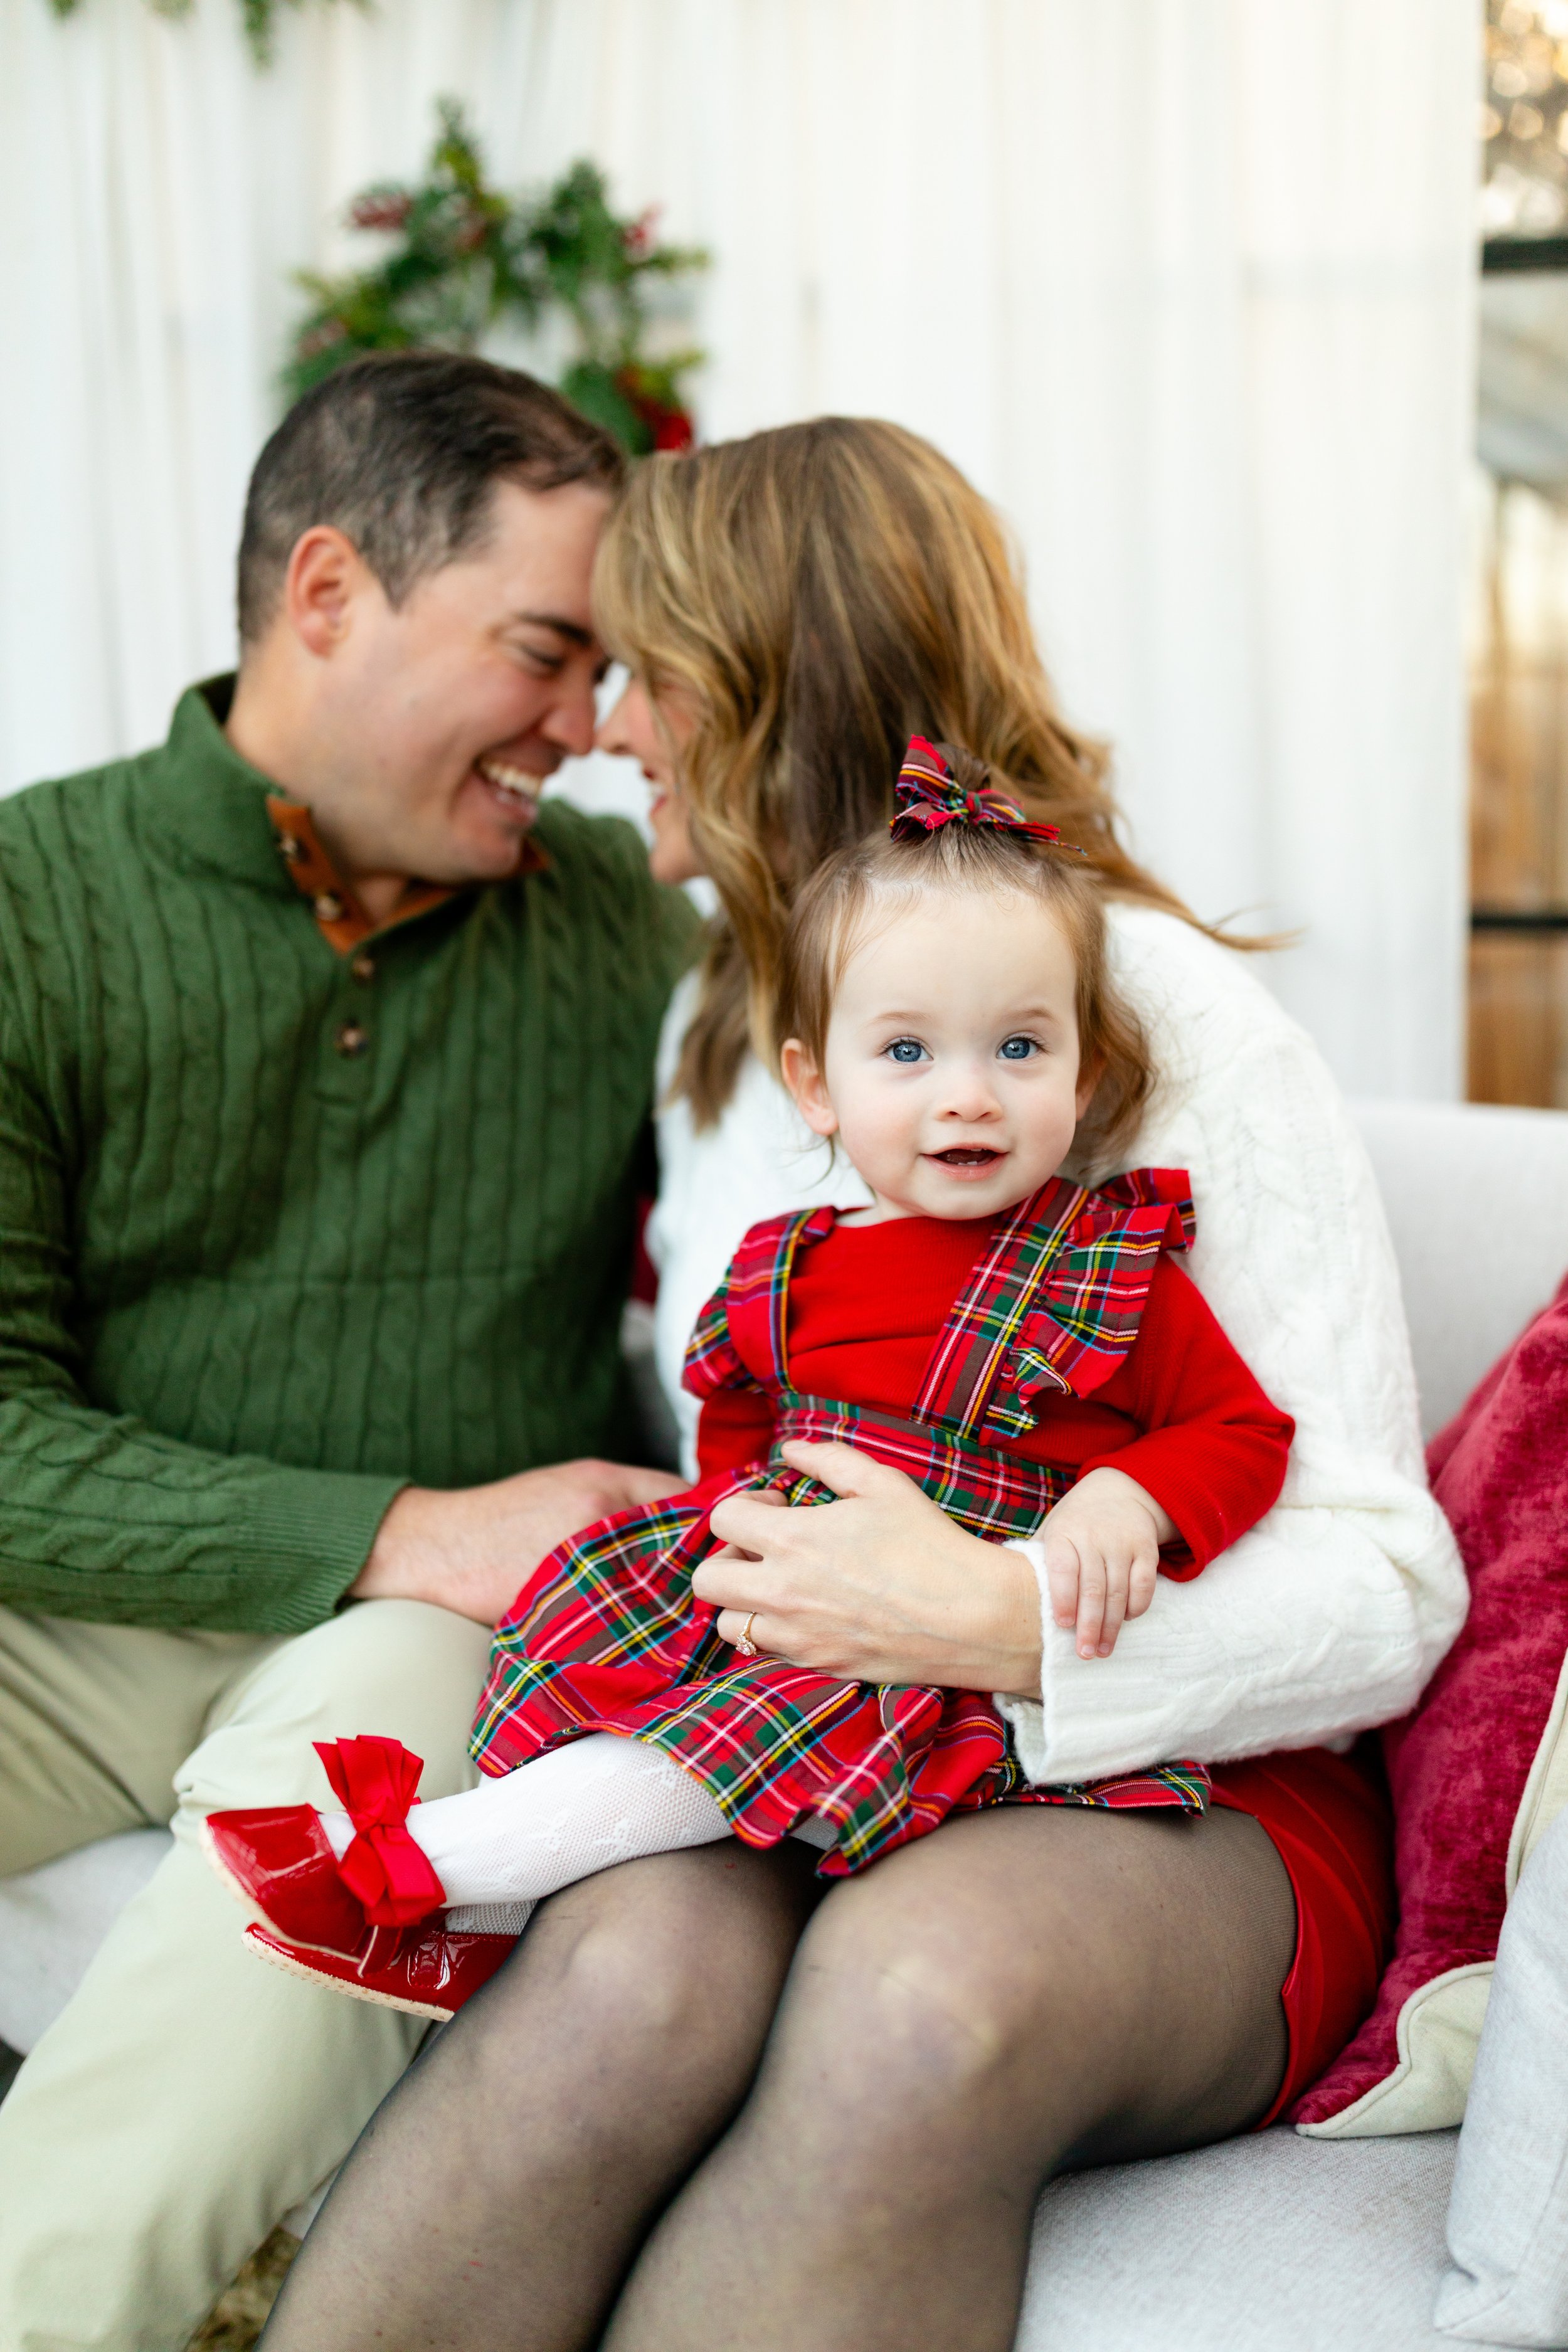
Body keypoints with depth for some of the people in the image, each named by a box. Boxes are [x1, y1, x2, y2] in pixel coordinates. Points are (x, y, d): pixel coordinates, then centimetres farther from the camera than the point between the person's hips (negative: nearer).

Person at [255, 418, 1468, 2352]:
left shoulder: (1184, 1028, -6)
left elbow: (1388, 1588, -11)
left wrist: (1006, 1621, -26)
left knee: (920, 1993, -39)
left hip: (1174, 1791, -3)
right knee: (632, 1966, -33)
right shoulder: (715, 1030, 16)